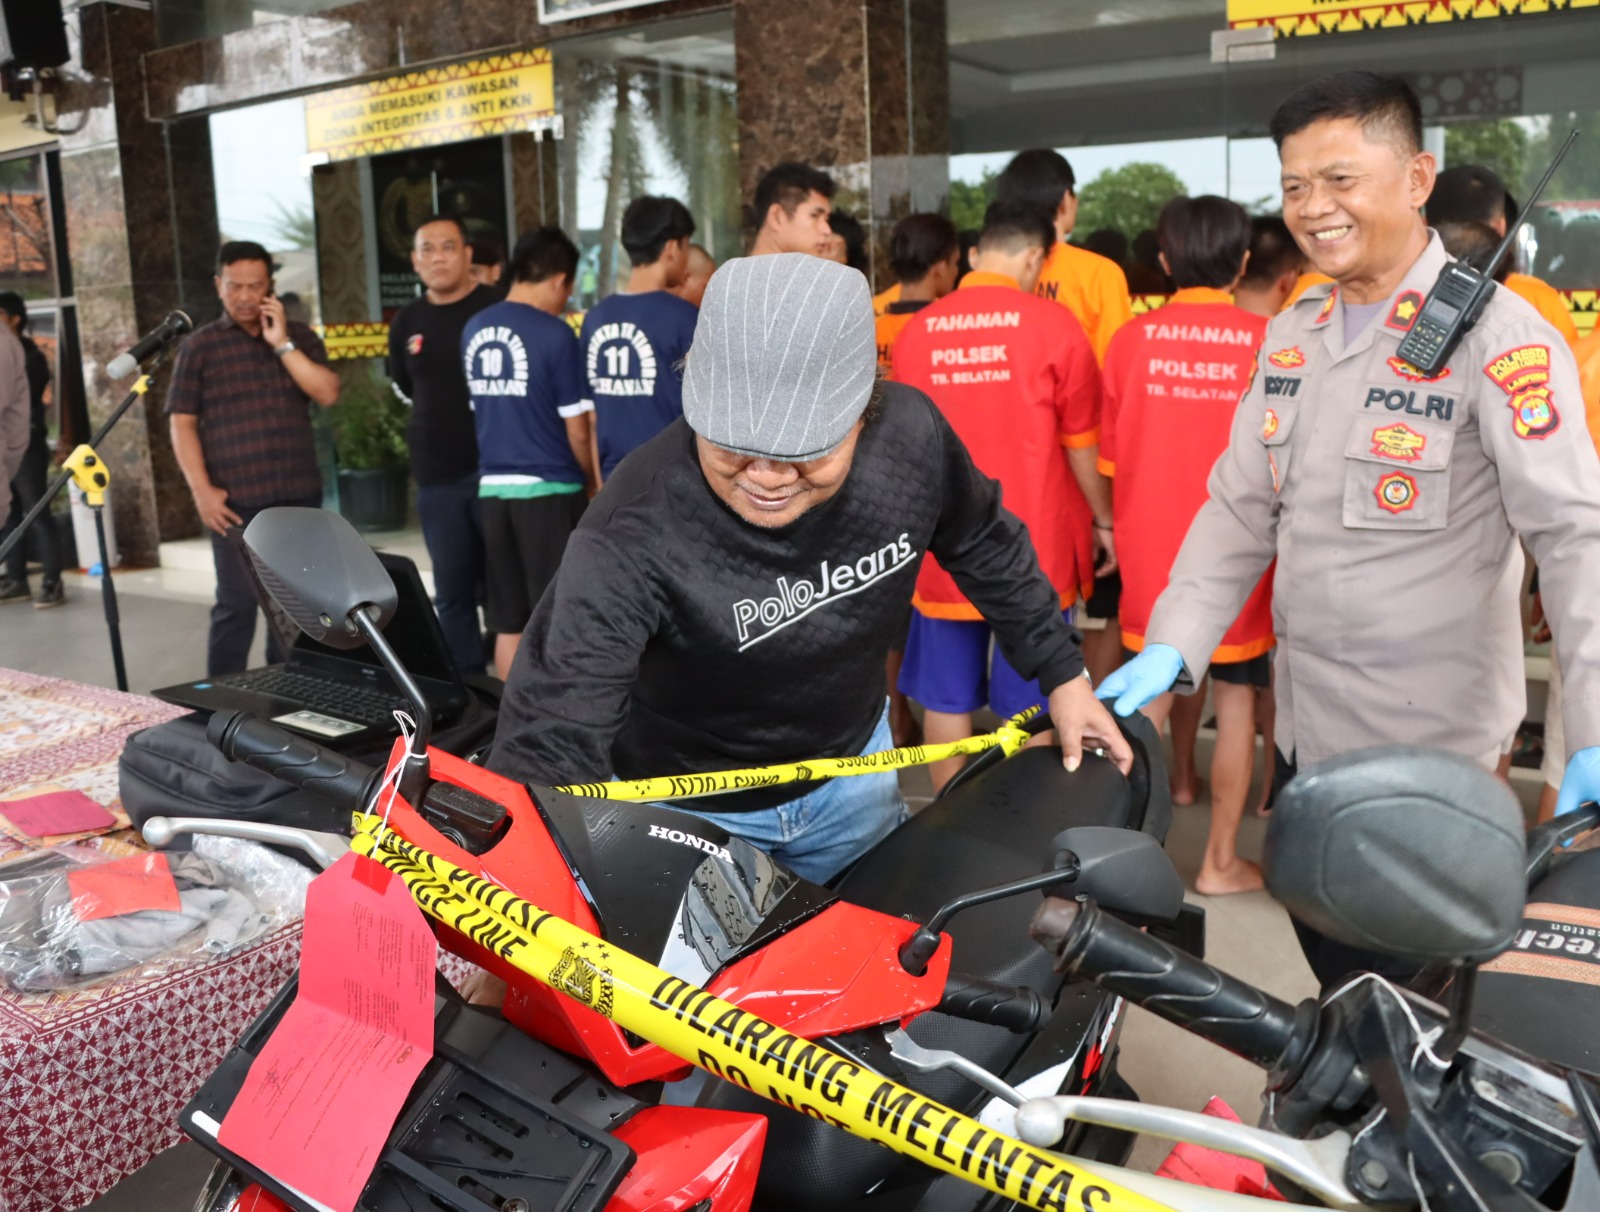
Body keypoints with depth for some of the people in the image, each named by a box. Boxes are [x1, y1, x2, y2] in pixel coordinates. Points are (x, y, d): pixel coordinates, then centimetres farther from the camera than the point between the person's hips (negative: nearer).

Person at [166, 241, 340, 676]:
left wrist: (282, 344, -9)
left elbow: (328, 394, -3)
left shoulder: (299, 337, 11)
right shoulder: (200, 345, 2)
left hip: (300, 495, 3)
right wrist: (202, 490, -9)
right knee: (237, 604, -3)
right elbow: (182, 422, -1)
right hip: (236, 500, -3)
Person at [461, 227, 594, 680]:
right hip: (548, 490, -6)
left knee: (509, 622, 11)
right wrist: (594, 480, 9)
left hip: (493, 488, 6)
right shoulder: (554, 334, -11)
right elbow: (577, 429, -8)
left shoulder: (474, 330, 7)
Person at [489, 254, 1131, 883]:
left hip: (851, 767, 5)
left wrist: (1062, 673, 3)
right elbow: (554, 730, -39)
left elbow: (983, 544, -2)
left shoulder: (911, 434, -22)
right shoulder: (632, 539, -37)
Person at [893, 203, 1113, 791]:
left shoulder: (916, 330, 0)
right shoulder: (1052, 325, -8)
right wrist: (1103, 520, 12)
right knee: (1030, 707, 7)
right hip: (1033, 546, -2)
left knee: (946, 699, 11)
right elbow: (1082, 444, -2)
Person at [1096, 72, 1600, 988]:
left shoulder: (1495, 335, -15)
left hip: (1433, 748, -6)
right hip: (1307, 731, 6)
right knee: (1330, 964, 21)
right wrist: (1172, 647, -4)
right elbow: (1241, 508, 8)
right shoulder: (1293, 334, 7)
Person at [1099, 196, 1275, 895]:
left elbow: (1109, 453, 4)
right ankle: (1221, 862, 15)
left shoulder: (1131, 341, -4)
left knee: (1149, 699, 14)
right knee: (1235, 701, 8)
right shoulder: (1267, 342, -8)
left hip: (1150, 554, 2)